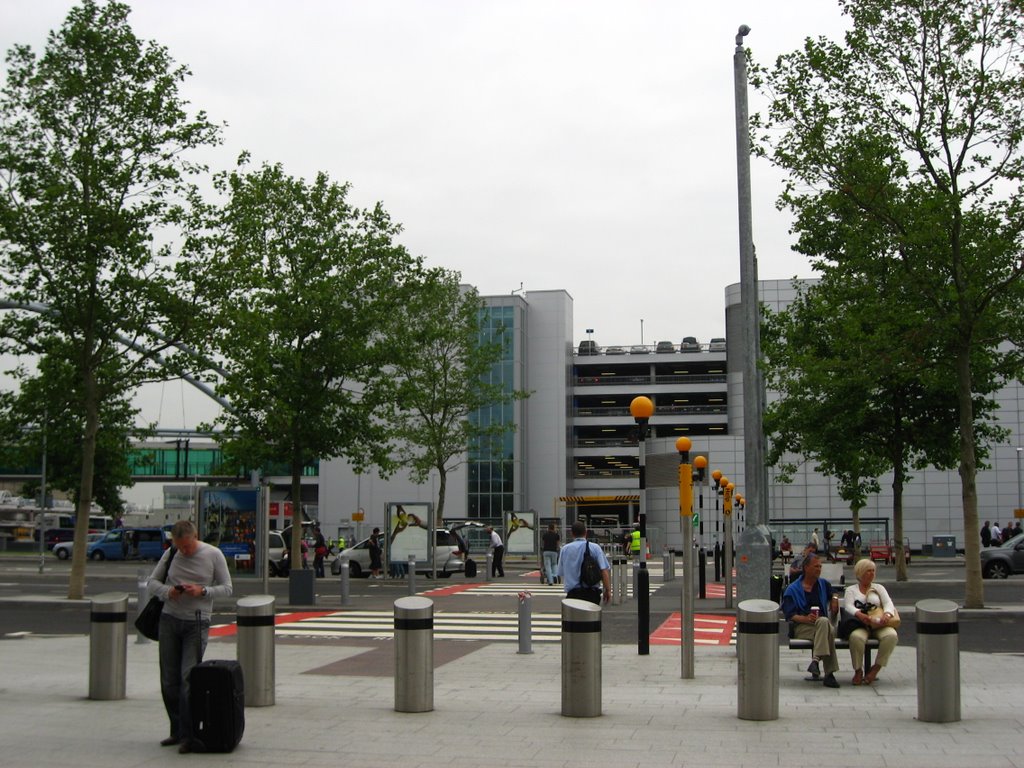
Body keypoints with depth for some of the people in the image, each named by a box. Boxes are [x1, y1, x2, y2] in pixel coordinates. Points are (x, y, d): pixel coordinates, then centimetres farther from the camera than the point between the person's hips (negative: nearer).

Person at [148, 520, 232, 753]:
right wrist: (167, 591, -10)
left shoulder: (213, 555, -3)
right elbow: (152, 582, 11)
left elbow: (227, 588, 0)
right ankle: (177, 731, 17)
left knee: (188, 679, -12)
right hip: (169, 620, 4)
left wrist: (203, 591, -18)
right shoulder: (170, 554, 4)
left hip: (197, 622, -4)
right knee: (169, 680, 6)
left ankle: (187, 735, -8)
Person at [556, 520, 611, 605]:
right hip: (591, 592, -1)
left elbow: (561, 574, 15)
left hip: (572, 593, 1)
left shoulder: (564, 549, 7)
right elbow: (604, 571, -9)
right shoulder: (595, 548, -1)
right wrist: (608, 590, -3)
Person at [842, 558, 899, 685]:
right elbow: (848, 606, -2)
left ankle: (876, 668, -18)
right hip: (859, 625, -2)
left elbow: (888, 603, 6)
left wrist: (887, 614, -20)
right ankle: (858, 670, -18)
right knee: (856, 636, -39)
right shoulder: (851, 590, 17)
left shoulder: (879, 588, 24)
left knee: (892, 635, -33)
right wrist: (859, 614, -27)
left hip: (879, 625, 2)